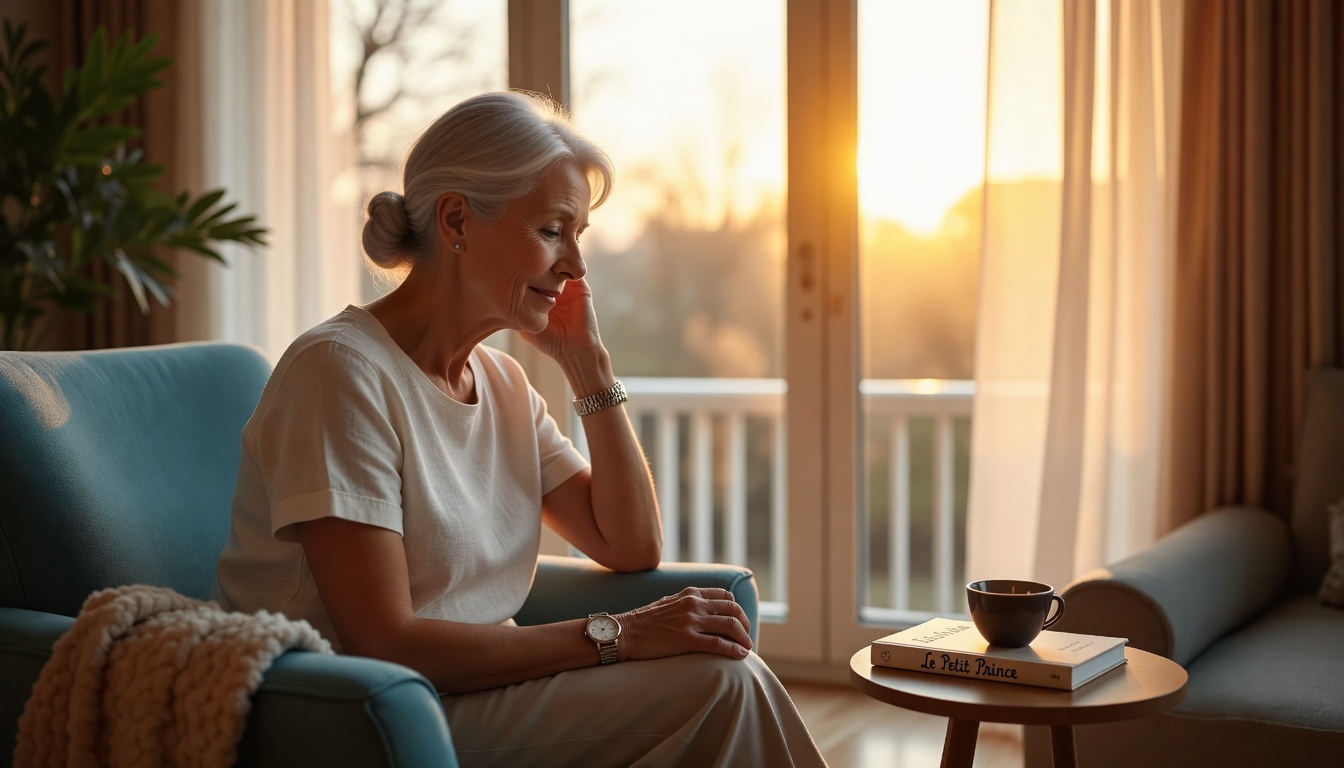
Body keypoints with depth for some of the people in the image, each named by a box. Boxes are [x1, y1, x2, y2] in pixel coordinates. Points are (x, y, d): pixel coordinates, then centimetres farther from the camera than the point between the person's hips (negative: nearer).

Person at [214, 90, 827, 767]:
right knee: (721, 685, -19)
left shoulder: (500, 381, 9)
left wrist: (587, 361, 3)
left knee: (732, 679, -14)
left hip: (472, 687, 8)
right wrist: (613, 635, -21)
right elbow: (381, 642, -22)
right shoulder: (341, 370, -17)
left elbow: (631, 547, 10)